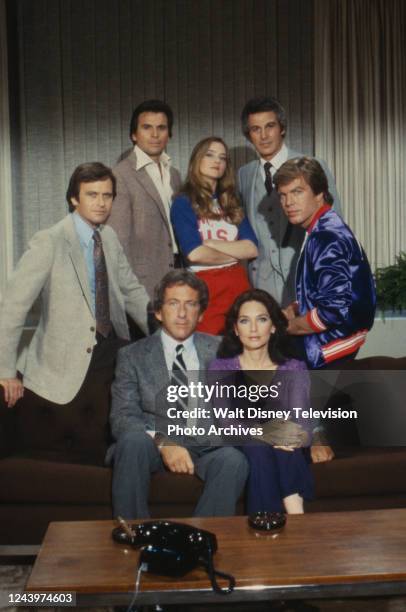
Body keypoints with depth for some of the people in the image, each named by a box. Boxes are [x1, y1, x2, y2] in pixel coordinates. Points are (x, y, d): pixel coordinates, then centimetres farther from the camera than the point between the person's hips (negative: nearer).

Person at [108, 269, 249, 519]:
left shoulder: (219, 351, 14)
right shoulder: (132, 356, 6)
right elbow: (122, 417, -6)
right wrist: (162, 443, -23)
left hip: (206, 447, 1)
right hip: (152, 445, -1)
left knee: (234, 460, -30)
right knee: (133, 439, -33)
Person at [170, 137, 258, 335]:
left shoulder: (231, 203, 15)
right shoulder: (184, 202, -2)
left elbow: (252, 248, 2)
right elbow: (195, 253, -14)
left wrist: (211, 243, -8)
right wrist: (235, 254, -1)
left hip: (238, 282, 5)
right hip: (204, 285, -5)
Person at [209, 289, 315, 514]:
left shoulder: (295, 369, 8)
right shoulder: (220, 369, 6)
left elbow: (303, 424, -6)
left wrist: (287, 435, -31)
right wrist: (264, 433, -28)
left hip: (287, 454, 1)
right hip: (240, 452, -1)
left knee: (284, 448, -33)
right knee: (257, 449, -34)